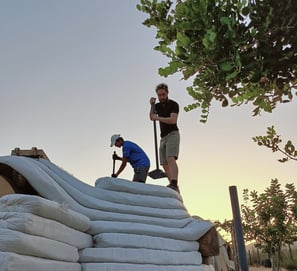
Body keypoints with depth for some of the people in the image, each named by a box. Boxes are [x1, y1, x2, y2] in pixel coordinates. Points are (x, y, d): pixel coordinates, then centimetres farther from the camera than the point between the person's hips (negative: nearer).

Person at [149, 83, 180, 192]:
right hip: (163, 137, 8)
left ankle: (174, 184, -40)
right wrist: (152, 105, -9)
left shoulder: (173, 104, -4)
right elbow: (151, 117, 4)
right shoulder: (158, 105, 17)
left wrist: (158, 118, -19)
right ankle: (173, 187, 3)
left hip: (172, 134, -7)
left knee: (170, 159, -27)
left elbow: (173, 120, -18)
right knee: (164, 163, 1)